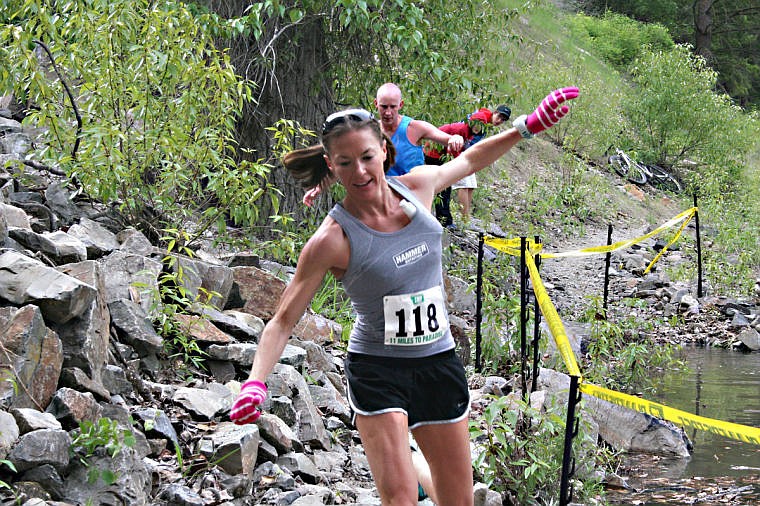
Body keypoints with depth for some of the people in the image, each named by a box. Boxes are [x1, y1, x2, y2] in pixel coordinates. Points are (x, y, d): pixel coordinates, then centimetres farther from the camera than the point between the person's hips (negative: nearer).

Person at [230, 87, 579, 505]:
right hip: (377, 372, -5)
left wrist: (528, 126, 15)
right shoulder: (333, 239, -16)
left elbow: (469, 160, 18)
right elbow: (282, 322, -12)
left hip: (438, 363, 5)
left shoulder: (417, 186, -4)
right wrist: (255, 383, -25)